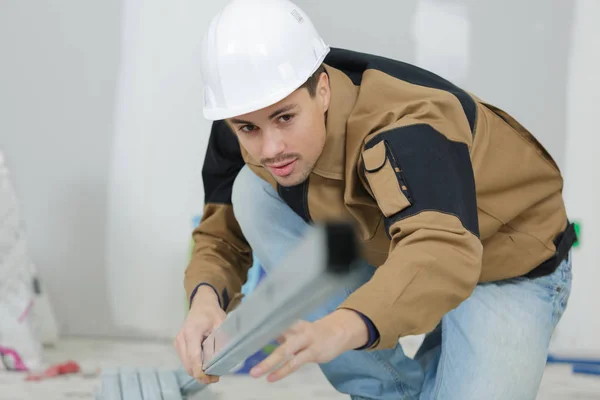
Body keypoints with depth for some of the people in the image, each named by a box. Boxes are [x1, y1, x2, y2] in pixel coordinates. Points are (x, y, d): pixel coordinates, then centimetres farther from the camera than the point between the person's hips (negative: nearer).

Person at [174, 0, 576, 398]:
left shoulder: (404, 124, -39)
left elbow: (443, 251, -56)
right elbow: (222, 231, -10)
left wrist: (339, 329, -75)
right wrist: (206, 296, -34)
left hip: (513, 266, -6)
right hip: (385, 251, 6)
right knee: (251, 193, -17)